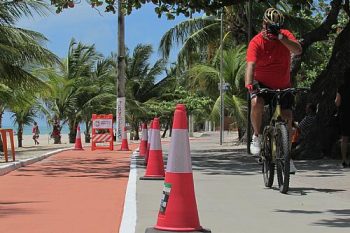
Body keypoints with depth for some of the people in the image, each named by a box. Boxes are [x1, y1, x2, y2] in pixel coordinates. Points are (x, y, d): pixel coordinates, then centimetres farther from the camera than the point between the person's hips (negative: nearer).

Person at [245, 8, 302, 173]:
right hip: (262, 84, -3)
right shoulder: (256, 42, -19)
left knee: (287, 118, -4)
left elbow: (298, 50, -27)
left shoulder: (285, 35, -9)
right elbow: (251, 64, -32)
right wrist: (249, 83, -50)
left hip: (283, 86, 3)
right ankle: (257, 136, -8)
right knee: (256, 104, -33)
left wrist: (280, 37, -36)